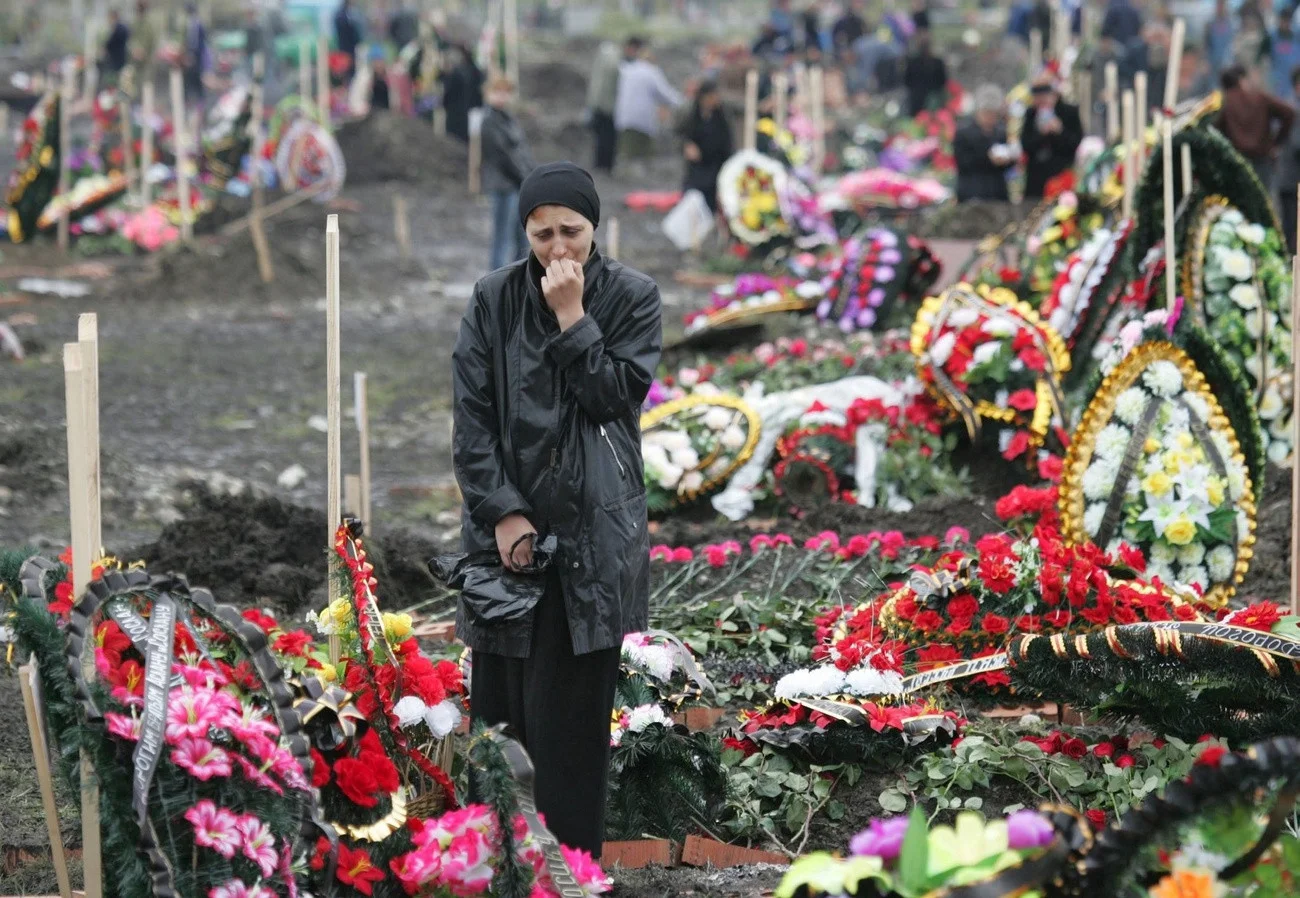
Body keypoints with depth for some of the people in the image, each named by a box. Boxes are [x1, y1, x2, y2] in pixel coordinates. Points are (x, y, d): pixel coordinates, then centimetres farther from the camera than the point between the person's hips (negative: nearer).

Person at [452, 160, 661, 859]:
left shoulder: (632, 298, 2)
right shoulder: (494, 298, 4)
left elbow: (617, 395, -7)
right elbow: (470, 415, 1)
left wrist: (571, 317, -11)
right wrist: (501, 511, -7)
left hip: (592, 531, -2)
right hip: (508, 525, 2)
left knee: (574, 712, -3)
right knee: (500, 703, 2)